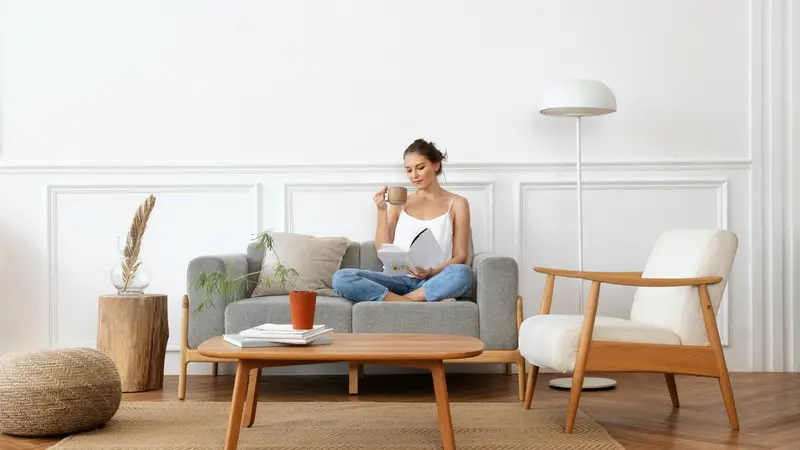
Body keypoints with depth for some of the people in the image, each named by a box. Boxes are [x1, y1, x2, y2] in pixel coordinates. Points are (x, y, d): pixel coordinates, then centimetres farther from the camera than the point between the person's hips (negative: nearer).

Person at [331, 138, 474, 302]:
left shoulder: (456, 203, 9)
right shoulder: (399, 202, 15)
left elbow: (460, 256, 5)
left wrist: (434, 272, -14)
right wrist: (382, 211, 0)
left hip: (432, 282, -2)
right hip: (398, 279, 2)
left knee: (463, 273, -38)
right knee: (341, 278, -25)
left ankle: (392, 301, -23)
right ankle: (423, 305, -27)